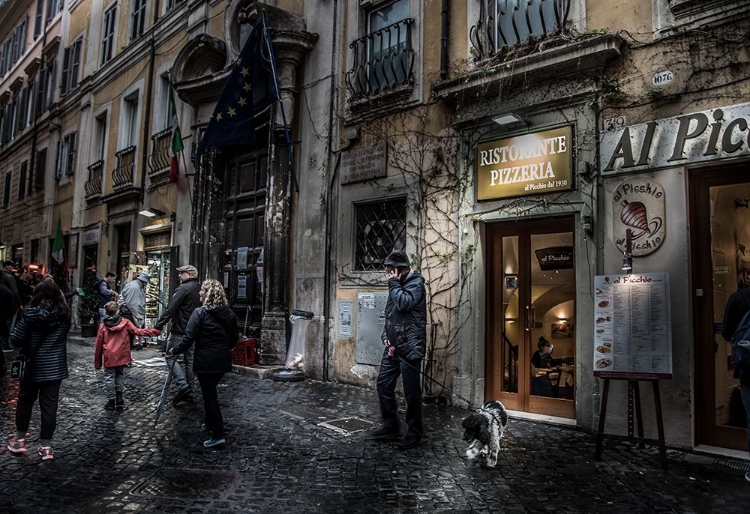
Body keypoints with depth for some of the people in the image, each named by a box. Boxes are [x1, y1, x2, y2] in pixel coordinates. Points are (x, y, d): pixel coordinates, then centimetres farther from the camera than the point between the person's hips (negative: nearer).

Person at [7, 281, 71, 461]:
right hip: (55, 368, 1)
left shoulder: (31, 315, -13)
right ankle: (45, 445, 11)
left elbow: (16, 340, -9)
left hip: (33, 366, -1)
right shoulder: (64, 315, -5)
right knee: (49, 405, 6)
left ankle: (20, 439, 28)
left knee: (25, 401, 19)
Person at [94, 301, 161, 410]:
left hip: (109, 358, -2)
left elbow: (99, 345, 3)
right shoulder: (125, 322, -1)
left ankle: (111, 401, 9)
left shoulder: (103, 326, 0)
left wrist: (97, 363, 11)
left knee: (109, 378, 8)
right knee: (119, 376, 15)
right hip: (122, 357, 2)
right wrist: (155, 331, 1)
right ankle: (119, 400, 16)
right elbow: (138, 331, -4)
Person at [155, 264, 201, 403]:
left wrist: (158, 325, -17)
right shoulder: (199, 289, 12)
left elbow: (170, 309, -19)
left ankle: (182, 385, -11)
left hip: (179, 330, -8)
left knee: (170, 356, 3)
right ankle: (189, 392, 17)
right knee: (190, 359, 12)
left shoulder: (183, 288, -15)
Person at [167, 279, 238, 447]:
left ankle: (218, 434, -1)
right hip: (223, 360, 7)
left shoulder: (200, 313, -13)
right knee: (210, 392, 24)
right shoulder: (229, 313, 6)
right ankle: (211, 423, 35)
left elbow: (188, 338, -14)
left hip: (206, 362, -6)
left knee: (209, 395, 0)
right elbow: (234, 339, 14)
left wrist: (174, 350, 2)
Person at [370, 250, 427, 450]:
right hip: (392, 346, 9)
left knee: (411, 392, -1)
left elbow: (404, 303, -28)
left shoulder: (415, 283, -9)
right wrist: (385, 335, 10)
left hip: (409, 347, -9)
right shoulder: (398, 285, 16)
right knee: (383, 384, 11)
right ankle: (390, 425, 25)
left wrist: (394, 283, -14)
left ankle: (414, 433, 13)